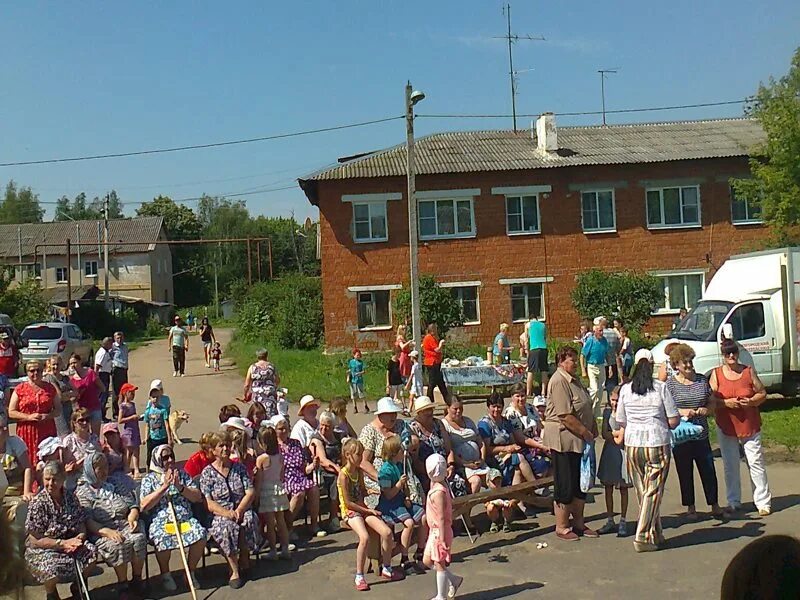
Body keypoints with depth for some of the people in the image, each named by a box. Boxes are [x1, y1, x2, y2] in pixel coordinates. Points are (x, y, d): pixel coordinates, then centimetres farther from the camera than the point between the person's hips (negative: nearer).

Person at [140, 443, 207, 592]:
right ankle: (165, 574, -6)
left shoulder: (182, 474, 14)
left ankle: (190, 572, -3)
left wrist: (179, 487, -8)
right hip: (160, 521, -2)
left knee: (200, 534, -27)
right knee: (163, 539, -34)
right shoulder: (149, 479, 8)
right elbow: (144, 506, -6)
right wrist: (164, 486, -11)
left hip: (185, 519, 2)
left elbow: (198, 498, 7)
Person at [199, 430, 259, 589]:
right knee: (227, 526, -35)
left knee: (249, 521, -31)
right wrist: (227, 513, -22)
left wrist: (239, 510, -16)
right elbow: (209, 503, -6)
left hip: (242, 510, 2)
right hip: (219, 514, -2)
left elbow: (251, 492, 2)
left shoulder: (239, 468, 11)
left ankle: (244, 560, -8)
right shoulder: (207, 472, 3)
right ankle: (235, 570, -24)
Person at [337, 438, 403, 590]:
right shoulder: (343, 475, -15)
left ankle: (386, 569, 6)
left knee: (387, 532, -12)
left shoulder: (359, 471, 8)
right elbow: (348, 502, -16)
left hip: (362, 508, 7)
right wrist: (368, 510, -14)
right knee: (365, 537, -32)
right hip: (350, 511, -7)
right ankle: (359, 576, -17)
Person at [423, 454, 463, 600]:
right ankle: (453, 579, 28)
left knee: (439, 563, 4)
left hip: (439, 532, -9)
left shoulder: (438, 492, -24)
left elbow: (441, 517, -24)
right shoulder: (438, 488, 5)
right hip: (434, 531, 9)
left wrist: (442, 538, -22)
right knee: (427, 560, 17)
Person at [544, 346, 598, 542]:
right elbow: (565, 416, -23)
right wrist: (586, 433, -17)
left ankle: (578, 523, 27)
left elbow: (586, 408, 21)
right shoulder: (559, 381, -18)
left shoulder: (574, 379, 14)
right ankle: (562, 527, 11)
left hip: (579, 440, 10)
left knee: (580, 483, 16)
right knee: (565, 486, 0)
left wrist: (593, 428, 12)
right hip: (564, 439, -10)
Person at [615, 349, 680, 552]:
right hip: (658, 444, -3)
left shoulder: (625, 389, 2)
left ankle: (656, 535, 24)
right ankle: (642, 537, 0)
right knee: (653, 492, 3)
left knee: (642, 492, 14)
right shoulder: (661, 388, -6)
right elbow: (674, 421, -6)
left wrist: (621, 436, 30)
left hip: (632, 445, 3)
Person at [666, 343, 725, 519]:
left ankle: (714, 505, 23)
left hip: (701, 435, 2)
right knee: (685, 473, 8)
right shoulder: (670, 384, -4)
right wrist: (681, 412, -19)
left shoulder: (702, 380, 5)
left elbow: (712, 403, 12)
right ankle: (690, 507, 22)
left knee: (708, 471, 6)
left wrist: (706, 410, -9)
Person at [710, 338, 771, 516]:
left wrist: (751, 402, -14)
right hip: (726, 427, 1)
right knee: (730, 466, 8)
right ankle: (734, 502, 20)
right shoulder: (716, 374, 0)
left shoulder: (749, 371, 1)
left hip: (750, 426, 0)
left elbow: (763, 394, 5)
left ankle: (763, 502, 9)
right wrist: (726, 403, -18)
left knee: (756, 463, 0)